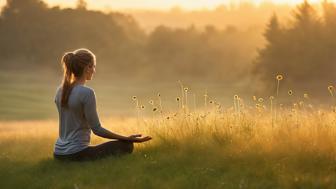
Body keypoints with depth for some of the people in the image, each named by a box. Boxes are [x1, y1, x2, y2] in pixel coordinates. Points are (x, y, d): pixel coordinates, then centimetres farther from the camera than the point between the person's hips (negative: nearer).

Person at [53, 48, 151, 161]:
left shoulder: (60, 91, 6)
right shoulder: (87, 93, -17)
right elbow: (97, 129, -15)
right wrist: (128, 138, -10)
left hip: (59, 154, 8)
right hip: (76, 155, -8)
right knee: (126, 145, 6)